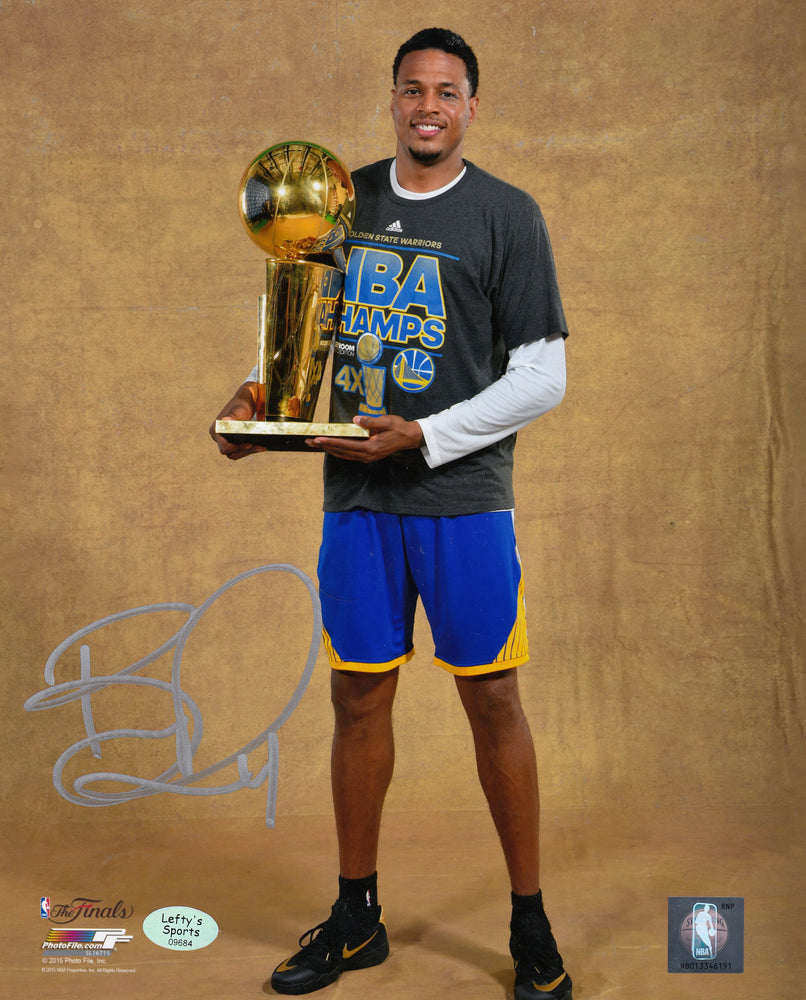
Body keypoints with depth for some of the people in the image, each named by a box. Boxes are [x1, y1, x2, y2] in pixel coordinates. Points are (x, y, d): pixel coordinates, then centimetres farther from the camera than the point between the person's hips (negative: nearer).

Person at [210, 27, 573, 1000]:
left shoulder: (507, 215, -2)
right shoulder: (346, 200, 11)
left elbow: (542, 376, -6)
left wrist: (421, 437, -15)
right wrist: (260, 394, -2)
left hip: (462, 499, -3)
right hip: (355, 496, 4)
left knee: (492, 702, 2)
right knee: (359, 698, 9)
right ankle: (356, 918, 26)